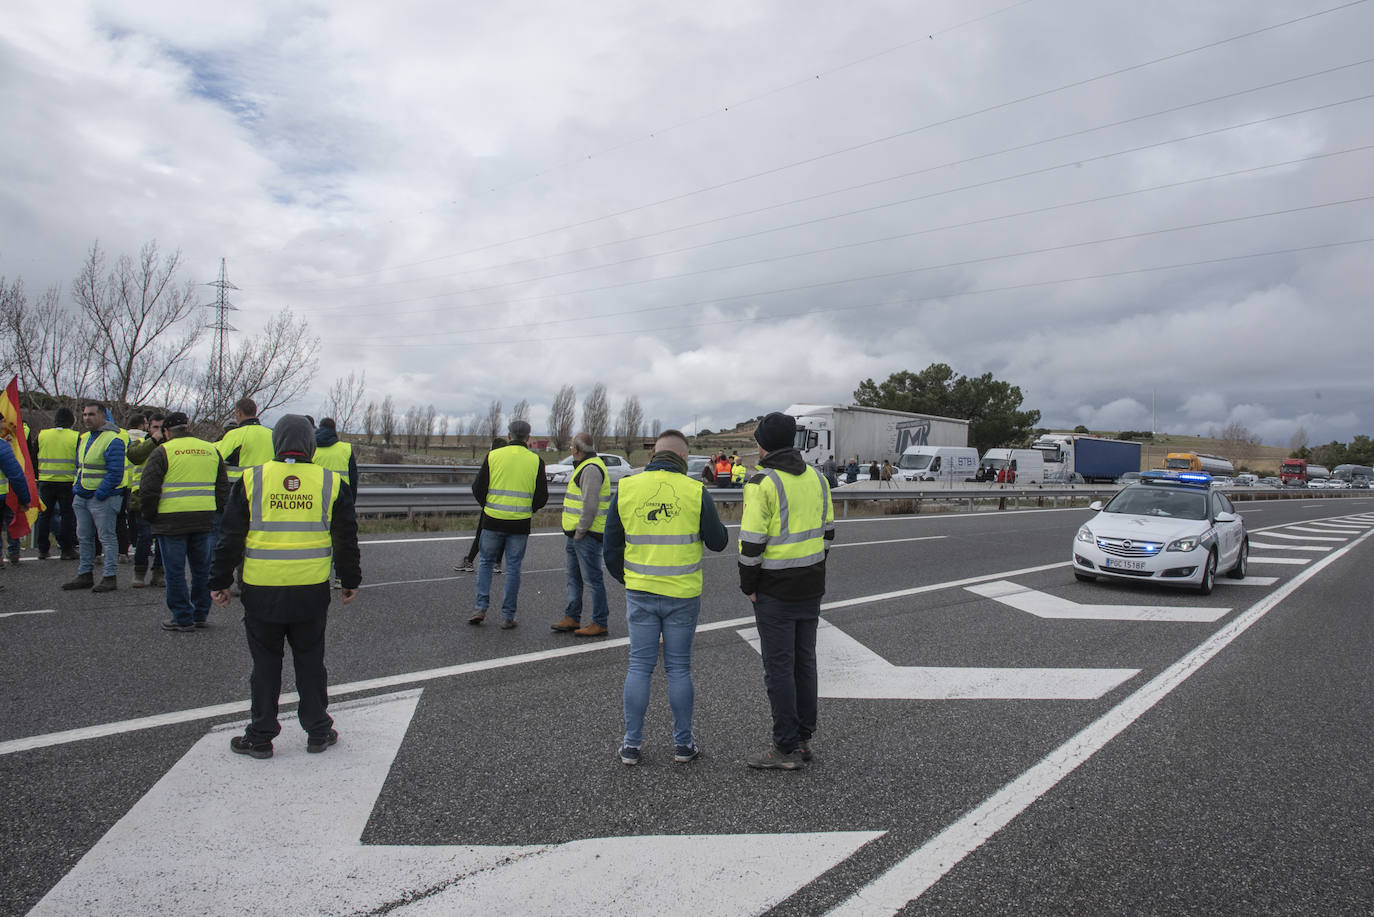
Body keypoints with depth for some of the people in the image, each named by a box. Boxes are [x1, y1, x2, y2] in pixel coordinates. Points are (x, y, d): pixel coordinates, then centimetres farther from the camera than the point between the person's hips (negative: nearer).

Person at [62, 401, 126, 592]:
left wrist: (98, 494, -18)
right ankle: (85, 575, 23)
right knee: (84, 538, 14)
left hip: (102, 498, -9)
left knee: (107, 538, -3)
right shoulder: (83, 438, 15)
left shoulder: (113, 440, -13)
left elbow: (115, 473, -18)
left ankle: (109, 577, 2)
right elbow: (79, 467, 23)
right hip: (81, 497, 9)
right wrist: (76, 490, 10)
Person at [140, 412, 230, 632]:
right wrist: (217, 513, 21)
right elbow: (223, 487, 15)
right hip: (205, 520, 4)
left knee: (175, 571, 4)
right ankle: (201, 614, 22)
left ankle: (183, 619, 7)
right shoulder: (211, 449, 11)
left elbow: (148, 488, -7)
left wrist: (148, 516, 6)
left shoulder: (162, 452, -3)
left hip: (171, 520, -4)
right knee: (202, 568, 14)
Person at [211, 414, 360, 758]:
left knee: (265, 663, 11)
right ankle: (318, 732, 20)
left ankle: (260, 737, 19)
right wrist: (350, 581, 17)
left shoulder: (251, 480, -2)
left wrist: (220, 582, 11)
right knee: (310, 661, 12)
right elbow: (346, 539, 6)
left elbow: (230, 537, 1)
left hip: (262, 592, -1)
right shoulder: (331, 482, 0)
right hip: (312, 592, 1)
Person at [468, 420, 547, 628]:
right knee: (513, 568, 7)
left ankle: (481, 607, 9)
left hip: (493, 520, 0)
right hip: (520, 524, 0)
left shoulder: (493, 456, -1)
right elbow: (542, 497, 0)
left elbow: (478, 488, 1)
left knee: (486, 562, 17)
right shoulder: (536, 461, -1)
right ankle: (507, 616, 10)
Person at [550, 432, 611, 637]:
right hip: (576, 534, 11)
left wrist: (580, 532, -18)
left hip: (587, 534, -11)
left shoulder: (591, 469, -16)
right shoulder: (586, 467, 18)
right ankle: (572, 618, 22)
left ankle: (600, 623, 1)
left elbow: (590, 505, -24)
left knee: (592, 578, -5)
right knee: (574, 576, 15)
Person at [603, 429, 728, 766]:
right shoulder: (695, 491, -8)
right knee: (679, 668, 9)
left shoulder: (626, 488, -2)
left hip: (639, 593, 1)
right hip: (682, 595, -1)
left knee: (639, 667, 10)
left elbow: (611, 546, 5)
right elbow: (718, 541, 1)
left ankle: (631, 744, 16)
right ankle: (683, 744, 18)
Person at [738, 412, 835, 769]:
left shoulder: (763, 483, -16)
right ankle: (804, 740, 24)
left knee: (779, 668, 1)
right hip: (811, 587, 7)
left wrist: (749, 586, -7)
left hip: (775, 592, -7)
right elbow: (827, 530, 13)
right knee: (804, 662, 15)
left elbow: (752, 541, -18)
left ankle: (786, 748, 8)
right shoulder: (817, 478, 7)